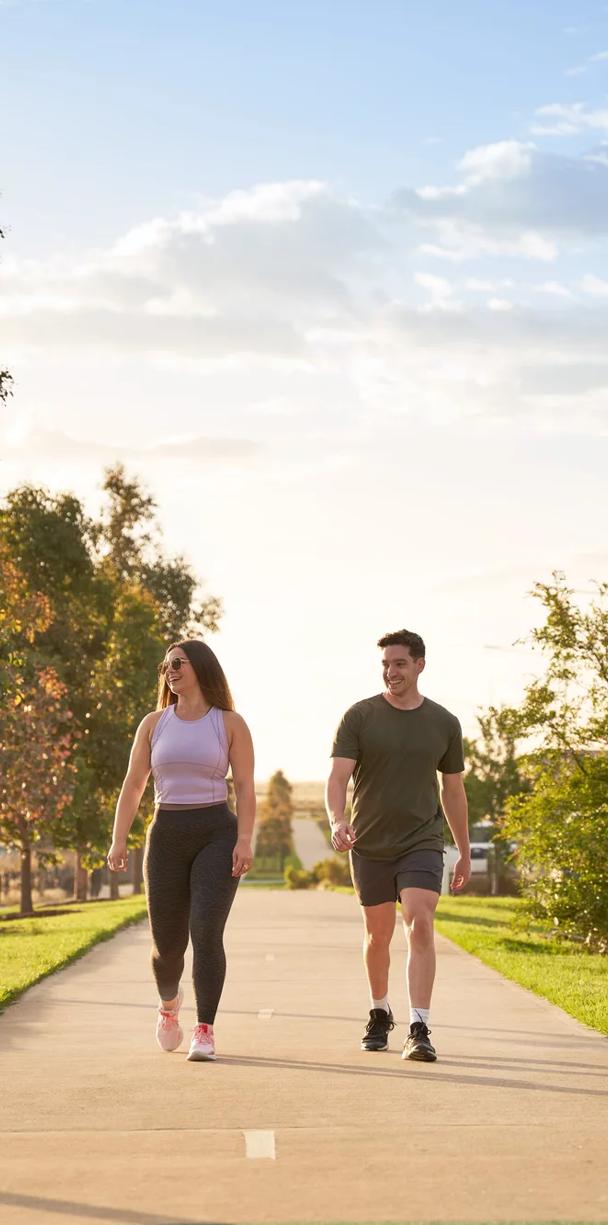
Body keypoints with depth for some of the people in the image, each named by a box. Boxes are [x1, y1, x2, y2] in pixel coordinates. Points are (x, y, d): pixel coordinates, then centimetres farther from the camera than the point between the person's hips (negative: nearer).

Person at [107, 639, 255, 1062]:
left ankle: (205, 1031, -13)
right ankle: (169, 1003, 39)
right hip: (167, 836, 3)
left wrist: (245, 840, -14)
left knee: (206, 933, -18)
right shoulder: (154, 723, 9)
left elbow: (245, 788, -2)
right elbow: (133, 786, 7)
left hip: (217, 835, -3)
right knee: (168, 943, 6)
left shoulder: (230, 724, 2)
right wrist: (119, 840, -4)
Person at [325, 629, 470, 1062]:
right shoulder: (360, 716, -2)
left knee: (420, 925, -17)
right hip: (370, 846, 1)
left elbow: (453, 790, 14)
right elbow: (338, 776, -11)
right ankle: (380, 1013, 36)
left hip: (422, 841, -1)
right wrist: (337, 820, -30)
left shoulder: (444, 723, 4)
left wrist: (465, 852, 17)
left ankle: (420, 1030, -20)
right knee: (378, 934, 13)